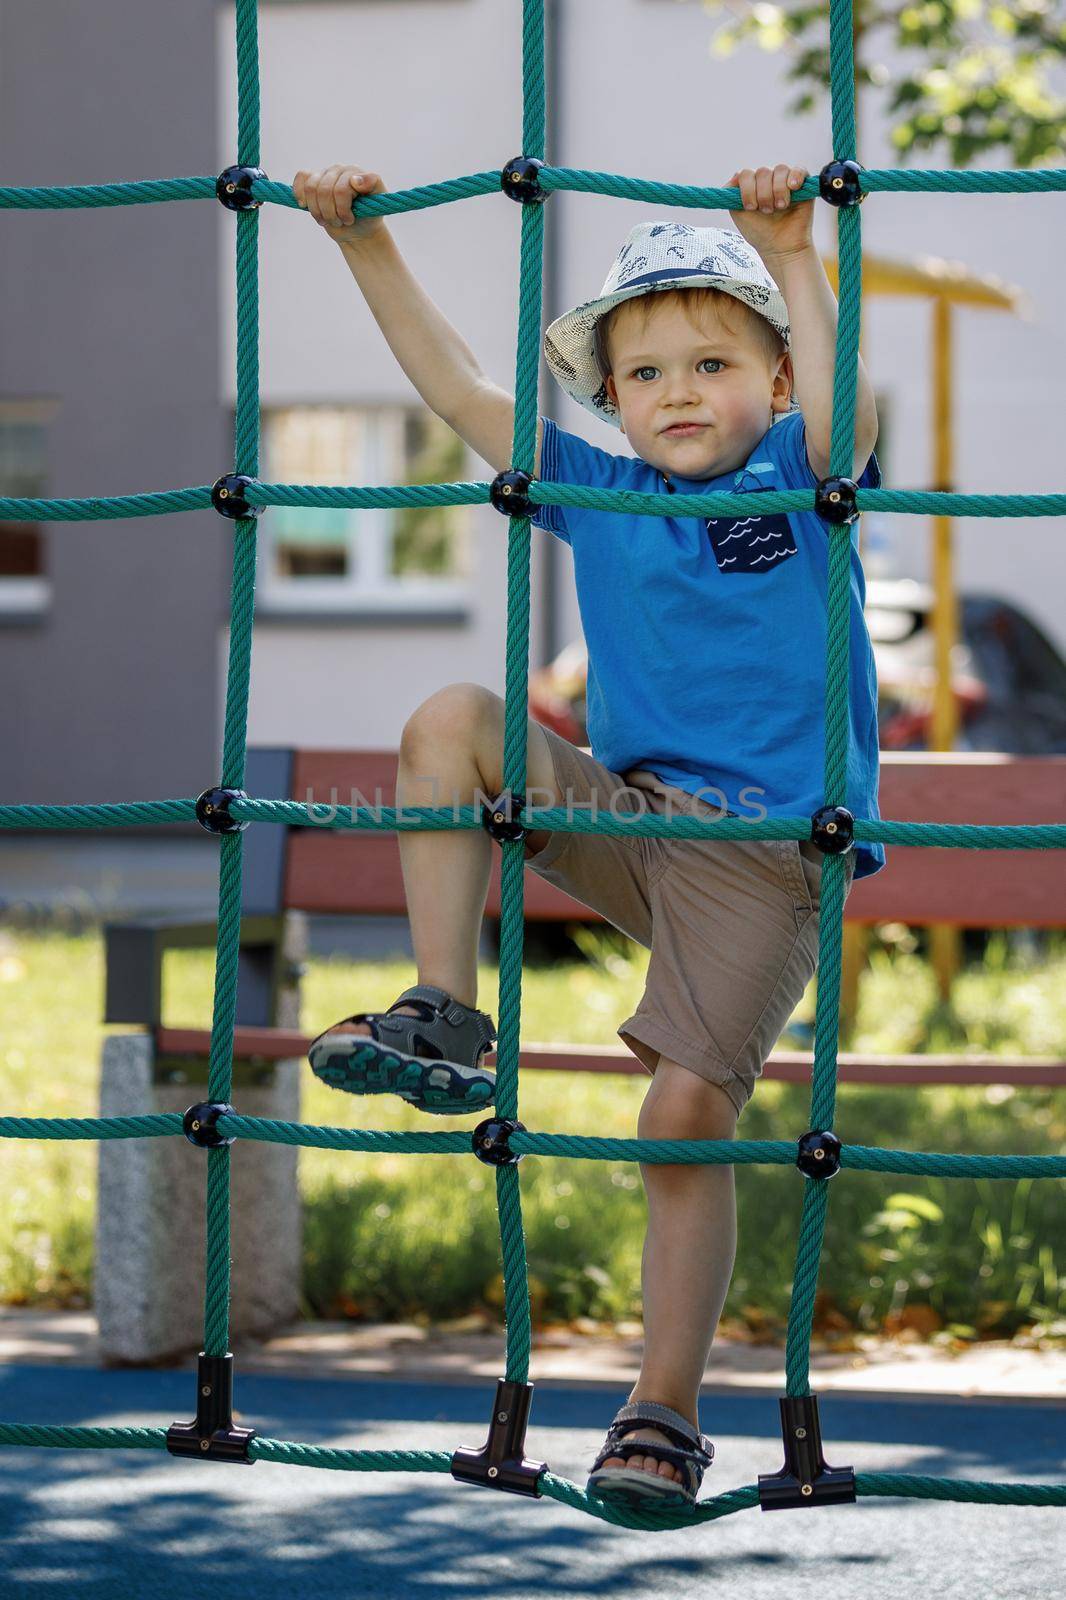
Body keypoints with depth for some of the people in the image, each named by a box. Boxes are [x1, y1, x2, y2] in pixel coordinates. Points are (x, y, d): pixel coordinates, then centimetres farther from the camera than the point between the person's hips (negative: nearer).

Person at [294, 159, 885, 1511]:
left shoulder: (798, 476, -2)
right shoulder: (600, 493, 9)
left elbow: (844, 417, -26)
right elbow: (459, 391, 9)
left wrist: (793, 258, -33)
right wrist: (367, 245, 3)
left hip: (767, 854, -4)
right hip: (626, 815, 5)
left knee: (686, 1115, -12)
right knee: (452, 720, -14)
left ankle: (665, 1414, 0)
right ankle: (443, 1015, -11)